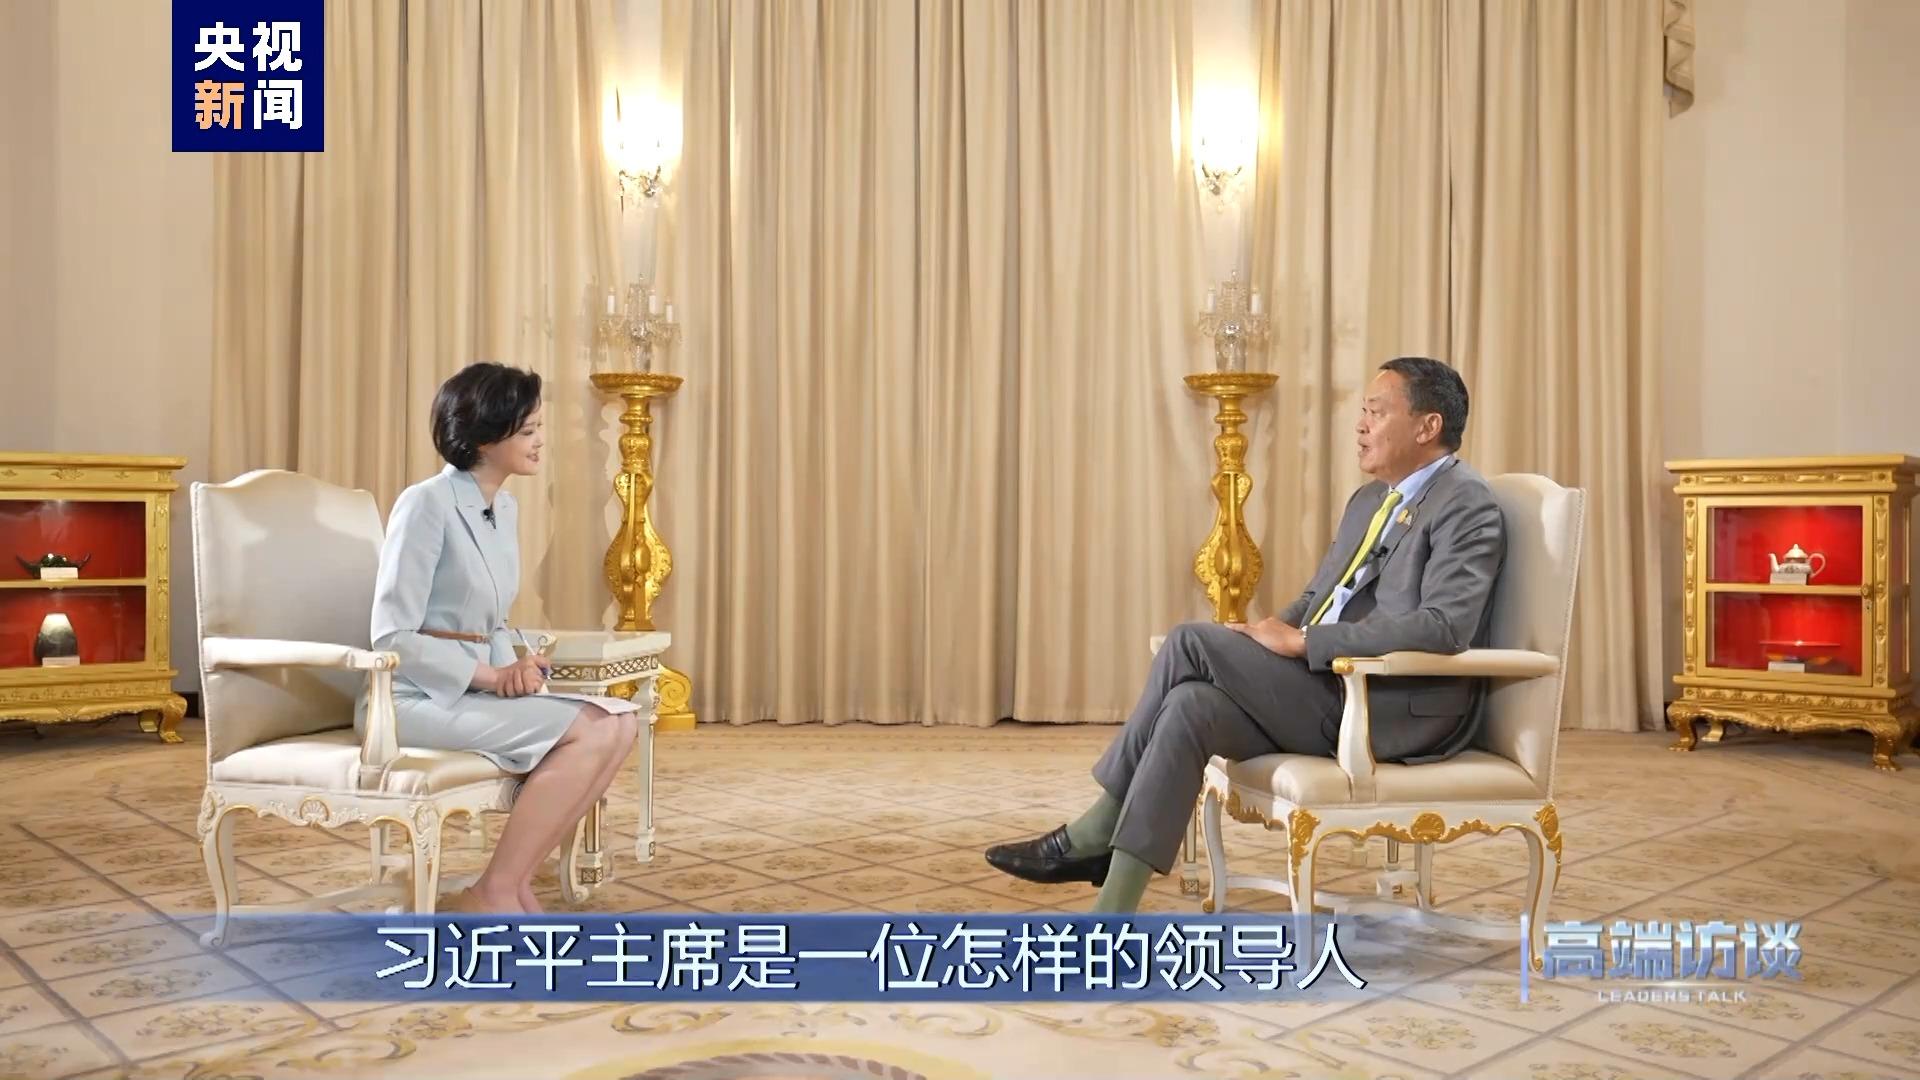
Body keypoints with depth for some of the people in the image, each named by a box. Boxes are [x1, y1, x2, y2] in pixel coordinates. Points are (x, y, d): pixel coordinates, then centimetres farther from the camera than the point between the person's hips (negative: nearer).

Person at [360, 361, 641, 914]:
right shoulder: (426, 503, -13)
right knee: (590, 732, -22)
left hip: (476, 688, 8)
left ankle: (515, 883, -7)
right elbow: (393, 636, -17)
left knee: (619, 721, -12)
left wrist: (517, 662, -4)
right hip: (415, 696, -8)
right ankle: (492, 896, -12)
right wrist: (493, 675, -17)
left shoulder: (506, 508, 11)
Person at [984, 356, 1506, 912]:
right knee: (1192, 704, -18)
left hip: (1400, 710, -8)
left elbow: (1442, 627, -23)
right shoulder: (1369, 499, 20)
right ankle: (1111, 921, -19)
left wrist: (1300, 642, -21)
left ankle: (1098, 831, -8)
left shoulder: (1467, 506, -9)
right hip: (1333, 688, 8)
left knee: (1192, 641, -19)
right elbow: (1317, 598, 22)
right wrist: (1265, 640, 0)